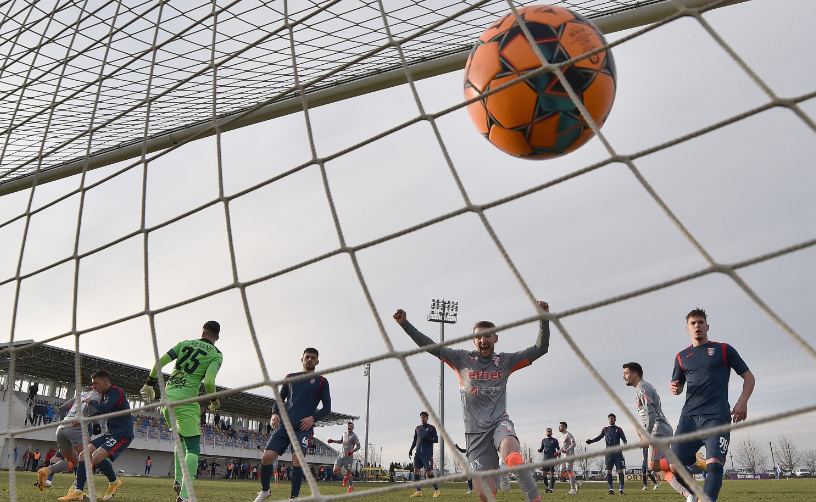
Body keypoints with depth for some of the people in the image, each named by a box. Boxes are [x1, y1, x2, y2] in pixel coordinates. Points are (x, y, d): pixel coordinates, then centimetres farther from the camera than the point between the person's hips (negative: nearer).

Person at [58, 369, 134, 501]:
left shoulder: (115, 391, -15)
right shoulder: (104, 395, 15)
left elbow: (103, 409, -28)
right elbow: (100, 412, 30)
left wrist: (91, 401, -9)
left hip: (122, 435, -10)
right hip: (110, 434, 10)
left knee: (97, 456, -25)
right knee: (84, 455, 3)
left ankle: (114, 483, -1)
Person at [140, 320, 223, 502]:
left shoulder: (184, 343, 13)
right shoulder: (216, 354, 1)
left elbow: (159, 362, 7)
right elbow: (208, 382, -12)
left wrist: (149, 383, 20)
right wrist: (214, 402, 5)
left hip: (167, 396, 6)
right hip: (185, 401, -6)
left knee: (181, 439, 26)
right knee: (193, 449, -2)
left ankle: (178, 480, 21)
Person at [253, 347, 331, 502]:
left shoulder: (321, 381, 9)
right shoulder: (290, 377, 18)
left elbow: (327, 407, 6)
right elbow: (279, 399, 21)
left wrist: (313, 418, -11)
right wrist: (275, 413, 1)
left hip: (304, 427, -3)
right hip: (285, 425, 3)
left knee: (297, 457, -24)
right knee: (267, 456, -7)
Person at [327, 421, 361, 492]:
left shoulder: (354, 436, -8)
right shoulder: (344, 434, 12)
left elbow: (358, 446, -11)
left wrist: (353, 450, -28)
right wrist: (333, 441, 19)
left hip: (348, 456, -6)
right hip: (341, 455, 6)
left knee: (348, 472, 0)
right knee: (335, 470, -6)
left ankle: (351, 487, 22)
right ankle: (344, 478, 22)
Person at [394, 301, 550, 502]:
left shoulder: (505, 361, 8)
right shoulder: (462, 359, 7)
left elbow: (540, 348, 5)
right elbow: (430, 347, 2)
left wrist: (544, 319, -8)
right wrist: (404, 323, -6)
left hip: (500, 421, -1)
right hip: (476, 430, 1)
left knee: (513, 457, -36)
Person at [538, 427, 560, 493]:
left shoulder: (555, 440, 6)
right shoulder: (543, 440, 15)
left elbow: (558, 448, 7)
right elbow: (541, 449, 17)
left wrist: (557, 452, -13)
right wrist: (539, 450, -5)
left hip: (552, 459, -3)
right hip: (545, 459, 3)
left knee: (552, 473, -7)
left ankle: (551, 488, -3)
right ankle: (546, 488, 12)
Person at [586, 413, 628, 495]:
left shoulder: (619, 429, 8)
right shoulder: (605, 429, 14)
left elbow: (623, 438, -2)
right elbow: (599, 437, 8)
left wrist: (625, 444, -24)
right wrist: (591, 441, -9)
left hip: (617, 452, -2)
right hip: (608, 453, 2)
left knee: (620, 471, -6)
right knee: (608, 471, 0)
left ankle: (621, 489, 1)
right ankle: (611, 490, 8)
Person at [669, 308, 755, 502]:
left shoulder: (723, 350, 9)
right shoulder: (682, 357, 18)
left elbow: (748, 377, 9)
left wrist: (742, 401, -8)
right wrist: (675, 388, 1)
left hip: (716, 416, -3)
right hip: (689, 416, 3)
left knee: (714, 463, -21)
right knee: (675, 466, -2)